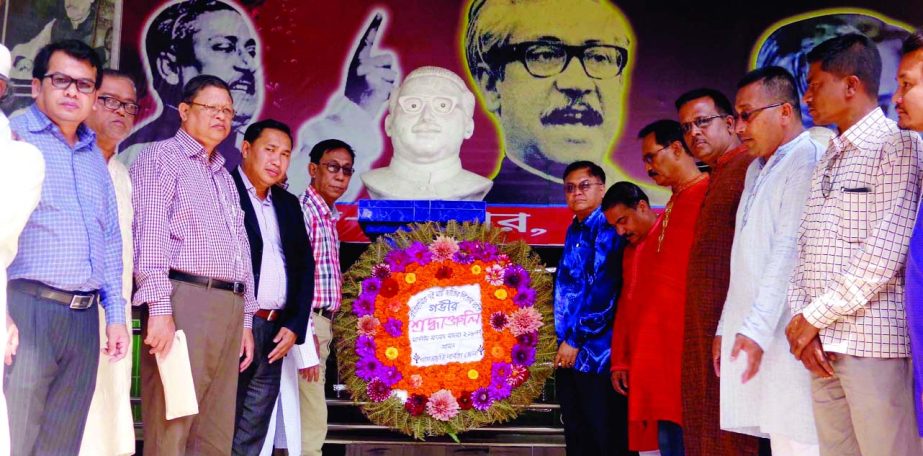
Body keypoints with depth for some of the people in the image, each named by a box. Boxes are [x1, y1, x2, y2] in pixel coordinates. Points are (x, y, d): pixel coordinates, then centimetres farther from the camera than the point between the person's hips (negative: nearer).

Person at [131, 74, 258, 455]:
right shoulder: (162, 157, 4)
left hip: (230, 306, 8)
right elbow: (149, 235, -8)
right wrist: (159, 307, -17)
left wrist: (246, 320, 19)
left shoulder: (224, 177, 27)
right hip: (184, 299, -7)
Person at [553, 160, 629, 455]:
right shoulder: (574, 230, 16)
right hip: (569, 351, 8)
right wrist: (563, 339, 15)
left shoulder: (606, 228, -9)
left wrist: (575, 339, -15)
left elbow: (602, 290, -17)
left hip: (595, 351, -8)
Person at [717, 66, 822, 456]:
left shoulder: (806, 160, -8)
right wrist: (727, 328, 17)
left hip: (785, 336, -8)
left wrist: (757, 330, -21)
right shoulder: (757, 168, 21)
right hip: (750, 336, 8)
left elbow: (789, 251, -17)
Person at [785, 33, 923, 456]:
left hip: (873, 342, -7)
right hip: (821, 346, 7)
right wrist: (802, 319, -1)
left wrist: (815, 317, -10)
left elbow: (885, 253, -14)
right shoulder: (826, 162, 19)